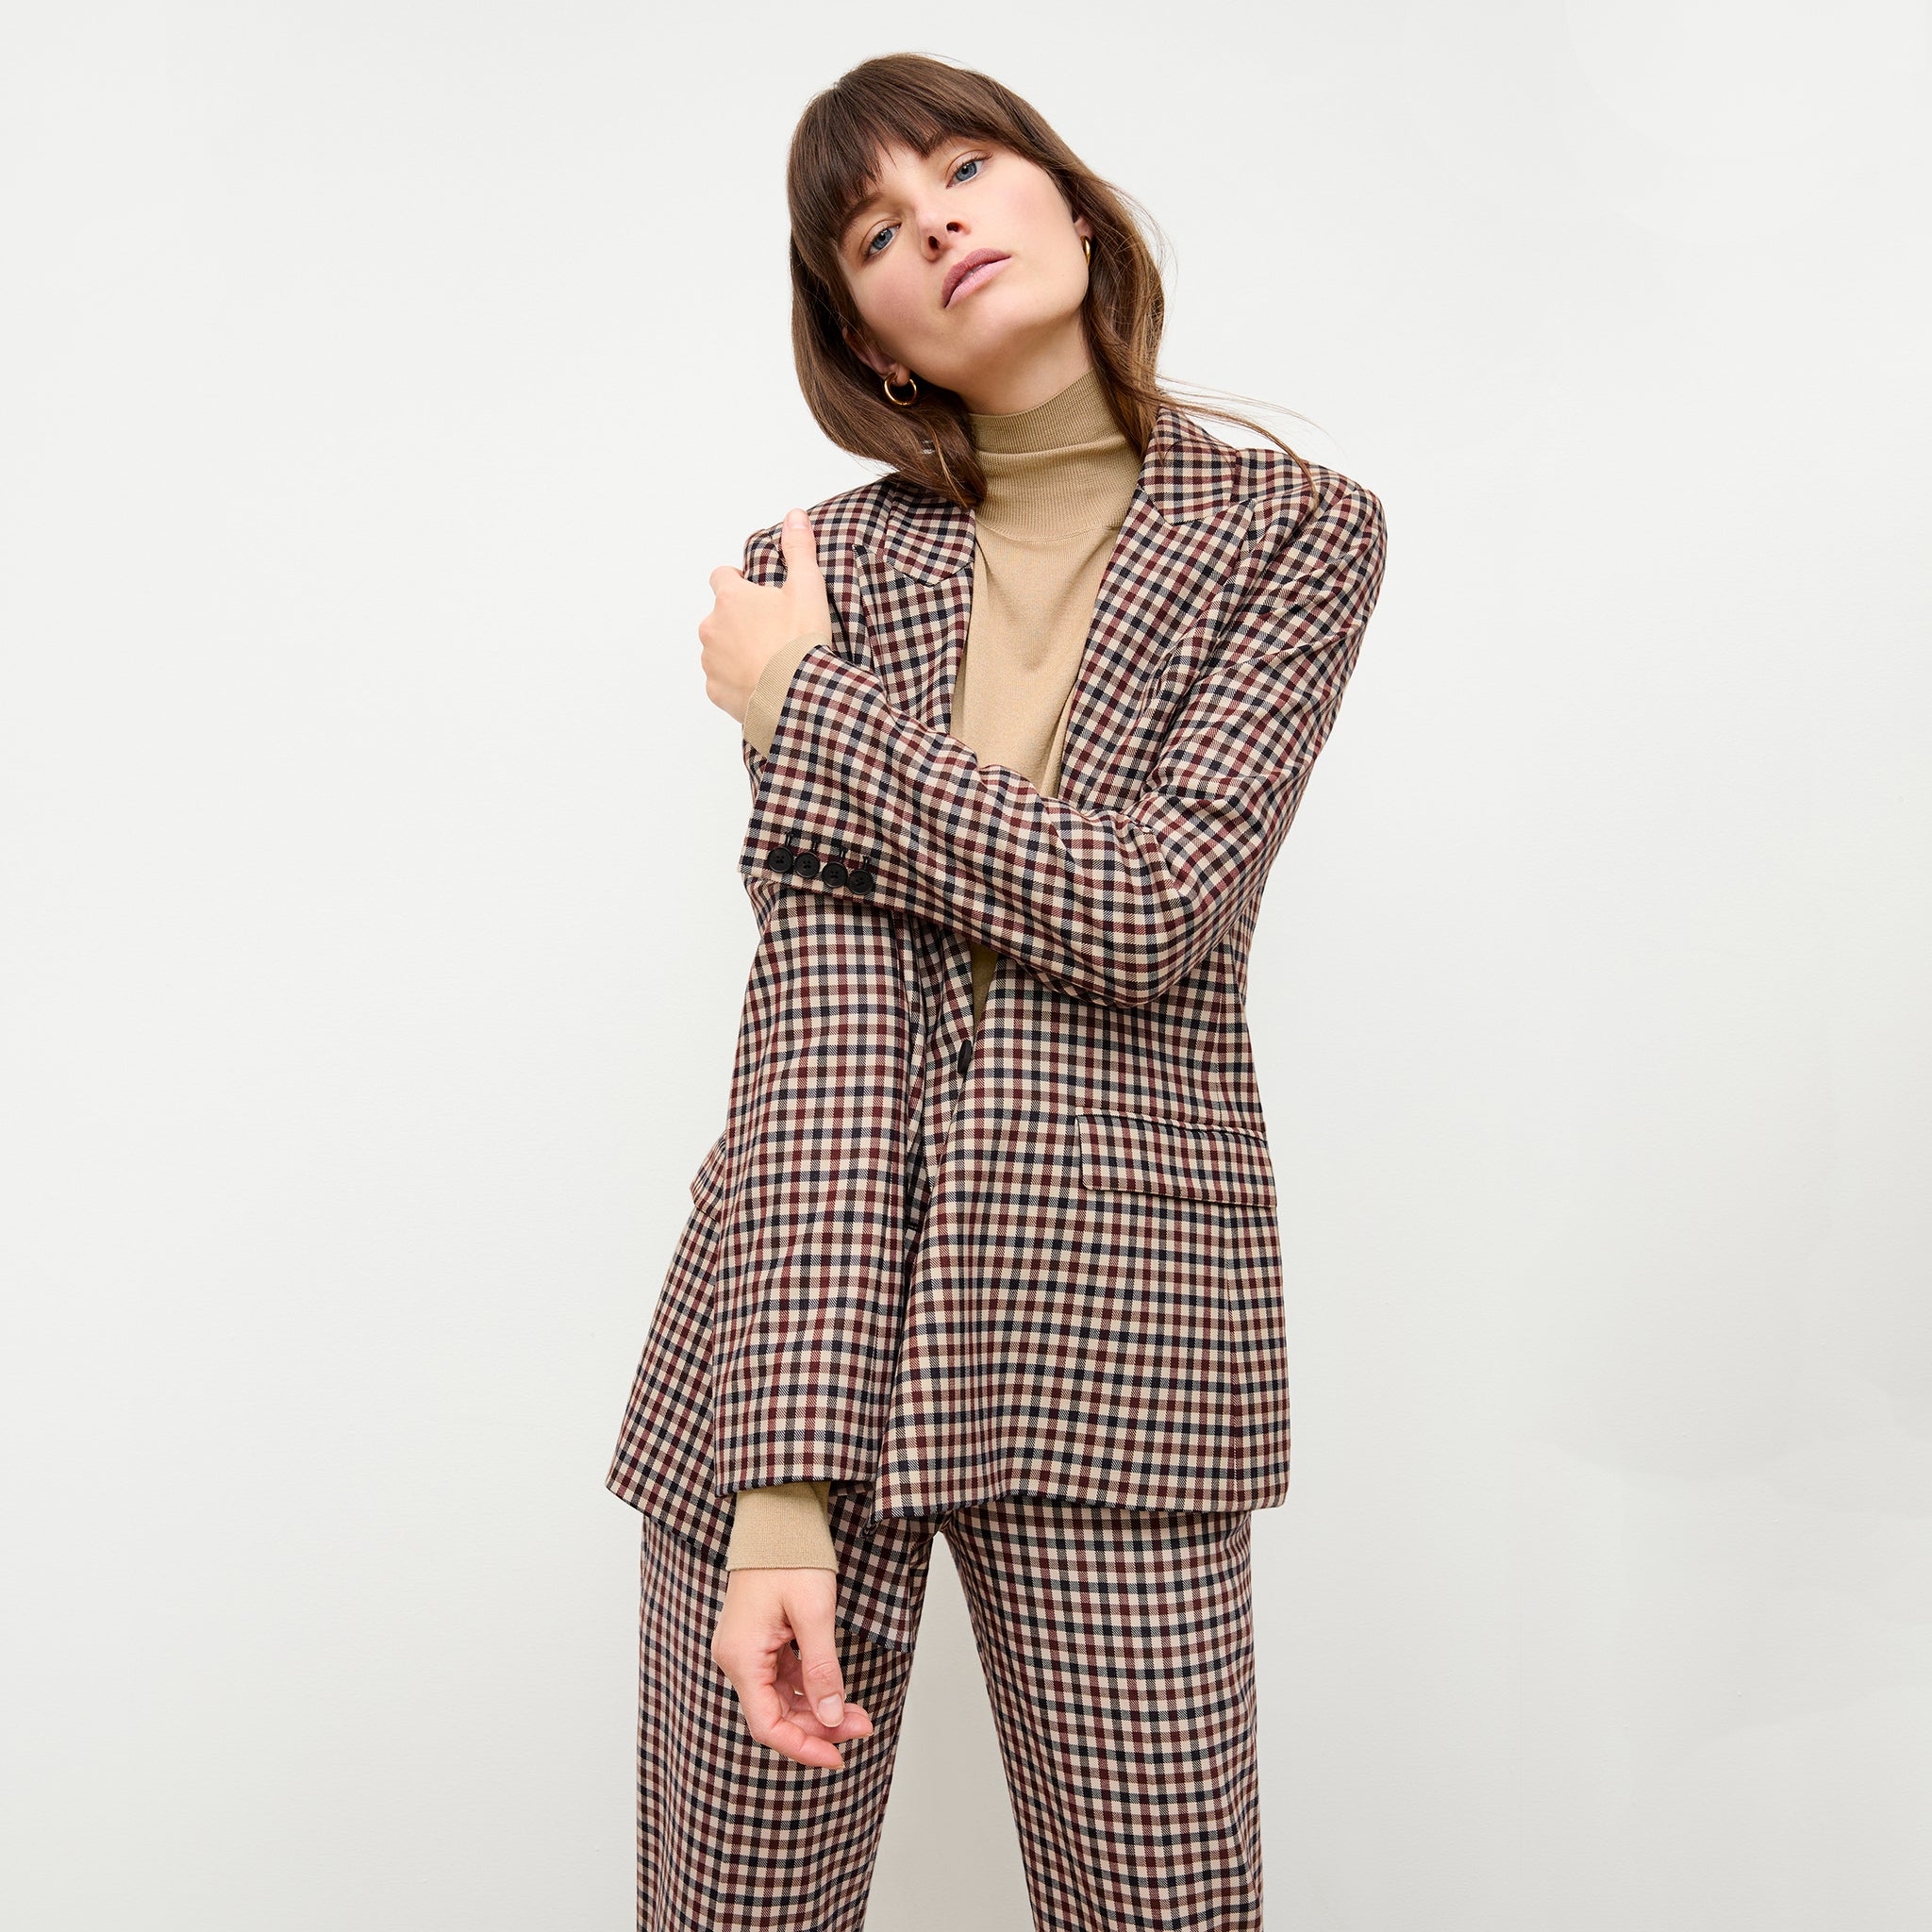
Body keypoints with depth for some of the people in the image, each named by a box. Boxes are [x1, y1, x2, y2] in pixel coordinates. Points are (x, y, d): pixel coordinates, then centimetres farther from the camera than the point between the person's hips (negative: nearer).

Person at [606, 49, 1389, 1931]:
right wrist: (787, 1474, -16)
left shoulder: (1294, 529, 3)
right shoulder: (813, 570, 4)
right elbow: (819, 998, -8)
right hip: (803, 1304, 1)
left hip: (1114, 1340, -1)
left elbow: (1152, 909, -12)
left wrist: (803, 708, -4)